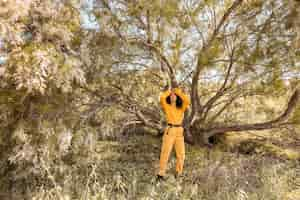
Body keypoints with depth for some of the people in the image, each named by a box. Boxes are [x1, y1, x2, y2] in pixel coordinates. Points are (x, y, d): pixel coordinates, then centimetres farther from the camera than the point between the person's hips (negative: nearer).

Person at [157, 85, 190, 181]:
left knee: (180, 153, 7)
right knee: (165, 152, -7)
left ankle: (178, 172, 25)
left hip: (179, 131, 3)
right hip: (169, 130, -3)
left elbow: (187, 100, -10)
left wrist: (178, 91, -2)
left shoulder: (181, 107, 9)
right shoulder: (166, 106, 3)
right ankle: (161, 173, 2)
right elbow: (161, 98, -16)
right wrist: (169, 90, 0)